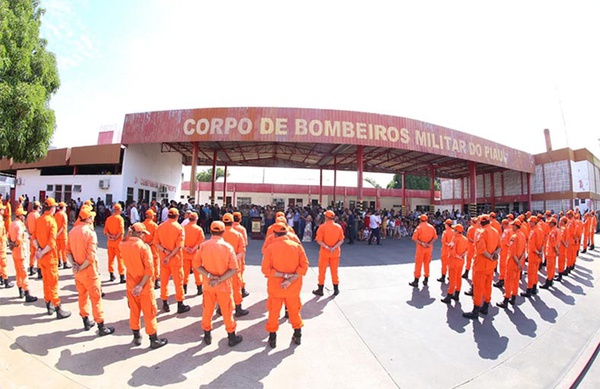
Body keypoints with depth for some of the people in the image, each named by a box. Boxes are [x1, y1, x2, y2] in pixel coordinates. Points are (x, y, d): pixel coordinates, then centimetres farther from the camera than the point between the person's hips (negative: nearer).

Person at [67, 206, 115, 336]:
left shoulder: (72, 231, 3)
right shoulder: (90, 232, -19)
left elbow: (68, 250, 5)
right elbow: (91, 256, -25)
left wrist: (73, 264, -5)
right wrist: (81, 268, -13)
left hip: (77, 270, 7)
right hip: (88, 270, -7)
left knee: (82, 295, 20)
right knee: (96, 297, 1)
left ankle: (86, 322, 33)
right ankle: (101, 327, 9)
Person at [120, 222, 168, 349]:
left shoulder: (122, 246, -6)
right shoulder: (144, 246, -21)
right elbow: (149, 269, -26)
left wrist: (128, 235, 7)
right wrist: (141, 285, -19)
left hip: (131, 284, 5)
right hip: (144, 285, -5)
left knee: (134, 311, 21)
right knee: (149, 312, 7)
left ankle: (137, 337, 33)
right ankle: (154, 340, 18)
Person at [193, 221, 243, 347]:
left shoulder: (203, 245, -7)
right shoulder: (227, 247, -13)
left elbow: (196, 264, -6)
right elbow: (234, 269, -17)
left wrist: (209, 275, -13)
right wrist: (220, 279, -17)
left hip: (208, 284, 2)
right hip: (224, 285, -2)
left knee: (207, 310, 19)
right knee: (227, 311, 11)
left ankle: (207, 335, 33)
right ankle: (231, 337, 24)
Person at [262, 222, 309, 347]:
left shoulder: (270, 247, -11)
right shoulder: (297, 246, -6)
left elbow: (265, 269, -16)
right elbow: (304, 265, -12)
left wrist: (284, 275, -17)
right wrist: (291, 279, -17)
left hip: (275, 286, -2)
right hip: (293, 287, 2)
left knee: (273, 312, 17)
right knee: (294, 310, 21)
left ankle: (272, 338, 28)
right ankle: (297, 335, 34)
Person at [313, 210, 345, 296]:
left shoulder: (322, 227, -12)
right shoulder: (338, 227, -2)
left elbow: (319, 241, -18)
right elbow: (341, 240, -6)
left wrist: (327, 247, -19)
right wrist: (334, 248, -15)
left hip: (324, 252, -3)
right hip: (335, 252, 3)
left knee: (322, 271, 9)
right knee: (334, 271, 15)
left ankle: (320, 290, 17)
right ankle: (336, 289, 23)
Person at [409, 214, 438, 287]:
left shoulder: (419, 227, -12)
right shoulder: (431, 227, 2)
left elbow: (414, 238, -18)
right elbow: (435, 237, 0)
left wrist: (422, 243, -16)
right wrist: (429, 243, -9)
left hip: (421, 248, -4)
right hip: (429, 248, 4)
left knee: (418, 264, 3)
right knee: (427, 263, 16)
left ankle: (416, 281, 8)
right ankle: (426, 280, 23)